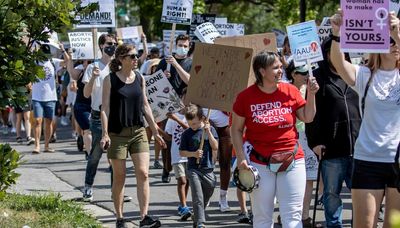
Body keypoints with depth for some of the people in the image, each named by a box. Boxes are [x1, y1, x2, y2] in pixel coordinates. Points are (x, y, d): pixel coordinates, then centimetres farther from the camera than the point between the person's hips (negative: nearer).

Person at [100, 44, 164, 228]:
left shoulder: (140, 78, 8)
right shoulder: (110, 80, -4)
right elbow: (105, 108, -6)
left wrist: (155, 131, 13)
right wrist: (105, 134, -15)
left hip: (138, 132, 3)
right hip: (117, 134, -3)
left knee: (143, 174, -9)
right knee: (119, 177, 3)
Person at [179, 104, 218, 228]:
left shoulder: (210, 129, 3)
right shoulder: (187, 134, 1)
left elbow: (215, 147, -6)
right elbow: (182, 152, 3)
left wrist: (208, 132, -15)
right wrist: (193, 154, -14)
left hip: (208, 169, 2)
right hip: (193, 169, -2)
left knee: (206, 197, 14)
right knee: (198, 198, -13)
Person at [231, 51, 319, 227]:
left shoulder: (290, 91, 1)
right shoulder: (246, 97, -4)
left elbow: (307, 118, 8)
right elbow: (236, 129, 2)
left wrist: (311, 94, -4)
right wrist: (241, 158, -6)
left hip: (292, 161, 1)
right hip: (259, 164, -1)